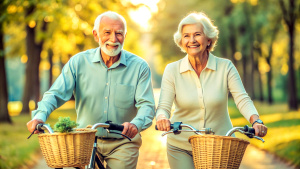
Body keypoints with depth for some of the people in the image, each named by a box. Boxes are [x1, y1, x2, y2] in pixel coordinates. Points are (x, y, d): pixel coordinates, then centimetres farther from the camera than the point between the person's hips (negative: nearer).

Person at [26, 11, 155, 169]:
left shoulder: (139, 67, -4)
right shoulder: (78, 62, -2)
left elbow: (147, 105, -11)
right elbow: (56, 93, -7)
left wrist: (136, 124, -33)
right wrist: (39, 115, -28)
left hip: (122, 143, -1)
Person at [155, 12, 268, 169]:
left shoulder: (226, 67, -4)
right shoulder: (172, 70, -4)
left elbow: (242, 99, -13)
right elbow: (163, 106, -11)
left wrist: (256, 121, -32)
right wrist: (162, 118, -34)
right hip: (181, 148, 0)